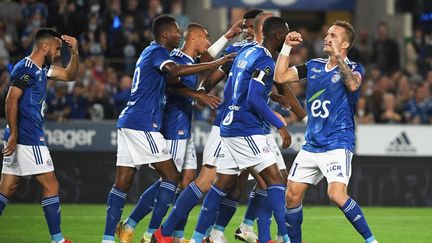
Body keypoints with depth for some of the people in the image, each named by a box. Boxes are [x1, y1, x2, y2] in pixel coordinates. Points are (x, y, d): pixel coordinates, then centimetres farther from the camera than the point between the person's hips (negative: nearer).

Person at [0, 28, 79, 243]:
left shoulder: (41, 69, 16)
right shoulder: (25, 68, -12)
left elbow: (70, 75, 26)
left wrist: (74, 52, 10)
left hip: (22, 138, 10)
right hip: (28, 139, -10)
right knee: (51, 186, -4)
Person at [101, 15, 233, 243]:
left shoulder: (151, 52, 21)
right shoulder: (157, 52, -9)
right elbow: (175, 70, -30)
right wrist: (215, 64, -29)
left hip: (128, 122, 9)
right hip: (142, 125, -9)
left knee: (122, 183, 5)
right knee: (171, 175, -4)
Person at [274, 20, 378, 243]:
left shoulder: (352, 68, -3)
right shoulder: (314, 66, 12)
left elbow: (353, 84, -26)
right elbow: (280, 76, 8)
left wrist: (337, 57, -33)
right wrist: (287, 47, 2)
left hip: (338, 144, -6)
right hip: (311, 146, 6)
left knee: (337, 195, -24)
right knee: (292, 195, 4)